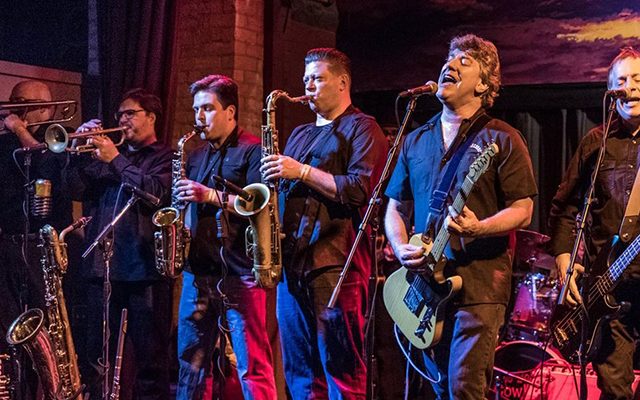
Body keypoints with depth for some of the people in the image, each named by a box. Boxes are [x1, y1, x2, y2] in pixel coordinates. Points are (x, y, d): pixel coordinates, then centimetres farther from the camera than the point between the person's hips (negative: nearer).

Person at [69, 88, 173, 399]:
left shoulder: (165, 157, 6)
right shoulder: (104, 153, 20)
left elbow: (155, 191, -13)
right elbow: (78, 190, 10)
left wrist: (115, 159, -11)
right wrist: (82, 152, -2)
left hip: (144, 268, -5)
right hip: (101, 267, 5)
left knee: (150, 354, -3)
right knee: (97, 353, 8)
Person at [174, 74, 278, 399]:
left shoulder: (252, 151, -2)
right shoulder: (197, 157, 20)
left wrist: (212, 195, -19)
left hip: (240, 273, -7)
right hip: (198, 272, 7)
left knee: (253, 366, -7)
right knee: (190, 362, 9)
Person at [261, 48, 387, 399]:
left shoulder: (361, 129, 1)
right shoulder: (299, 135, 24)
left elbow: (361, 188, -13)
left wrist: (302, 172, -14)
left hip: (335, 263, -8)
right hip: (292, 262, 8)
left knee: (341, 367, -8)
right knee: (299, 369, 8)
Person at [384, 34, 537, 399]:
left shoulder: (501, 139, 0)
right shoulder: (416, 141, 15)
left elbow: (522, 210, -4)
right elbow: (396, 209, 18)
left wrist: (478, 228, -22)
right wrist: (402, 249, -1)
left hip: (479, 284, -5)